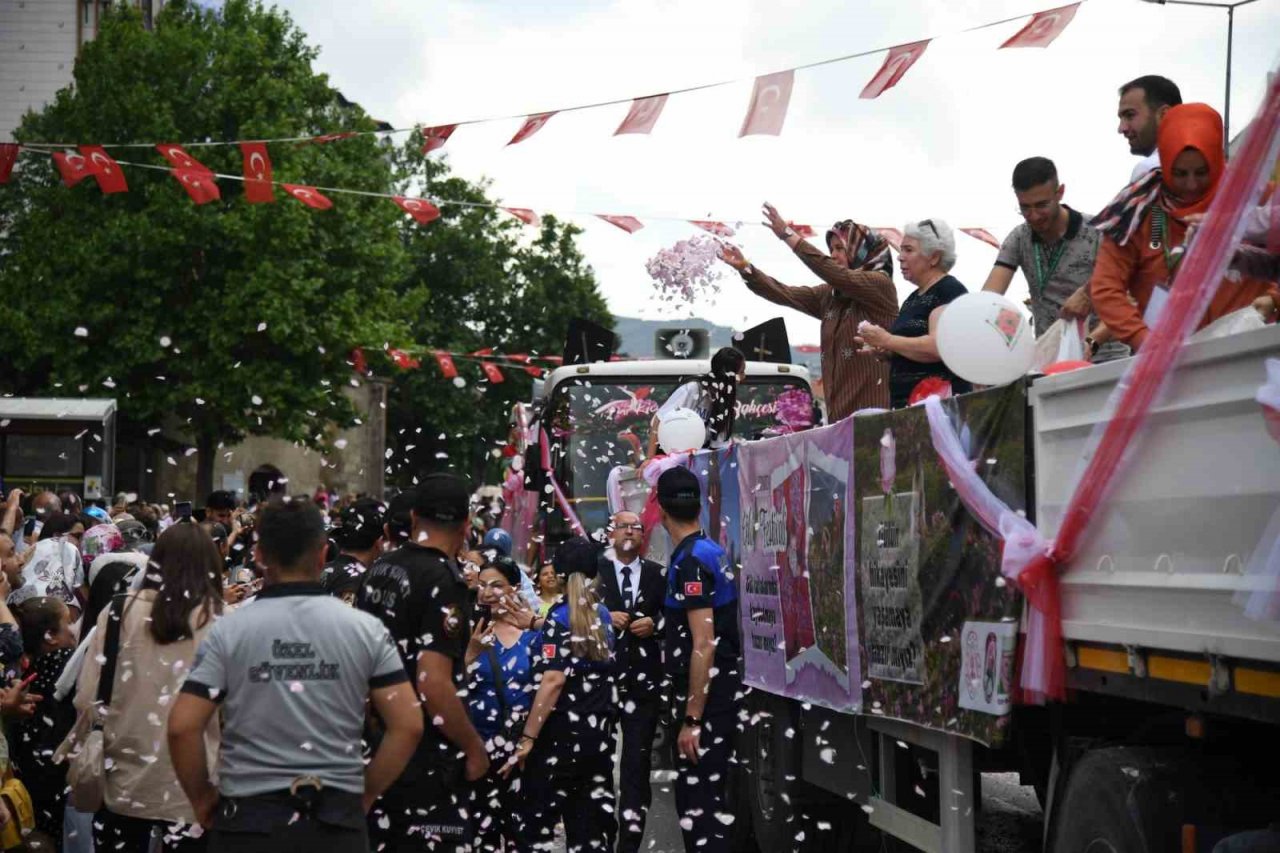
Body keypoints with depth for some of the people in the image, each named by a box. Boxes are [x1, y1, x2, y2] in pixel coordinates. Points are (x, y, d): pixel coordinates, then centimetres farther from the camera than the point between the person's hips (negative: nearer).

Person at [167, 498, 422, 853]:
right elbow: (409, 725, -3)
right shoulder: (365, 630, 0)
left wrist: (202, 798, 5)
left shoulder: (227, 632, -3)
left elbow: (182, 727, -8)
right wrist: (364, 793, 7)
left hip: (249, 817, -1)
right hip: (337, 820, 1)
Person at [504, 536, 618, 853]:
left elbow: (553, 681, -18)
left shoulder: (561, 617, -9)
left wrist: (527, 738, -19)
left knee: (539, 817, -1)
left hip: (561, 733, -6)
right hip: (599, 732, 6)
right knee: (592, 819, 9)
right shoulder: (604, 615, 9)